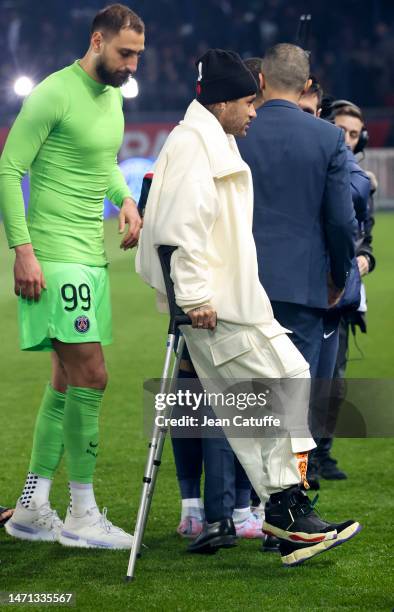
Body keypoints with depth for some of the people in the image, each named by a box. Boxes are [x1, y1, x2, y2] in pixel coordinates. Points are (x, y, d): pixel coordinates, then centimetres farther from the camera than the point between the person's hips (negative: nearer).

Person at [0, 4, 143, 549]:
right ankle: (82, 515, -4)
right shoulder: (54, 94, -13)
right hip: (54, 258, -9)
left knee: (67, 382, 10)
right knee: (91, 376, -12)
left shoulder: (112, 98, 14)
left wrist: (126, 199, 8)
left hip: (91, 258, 9)